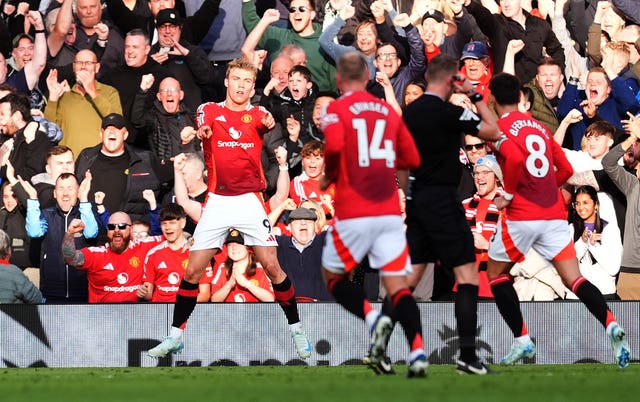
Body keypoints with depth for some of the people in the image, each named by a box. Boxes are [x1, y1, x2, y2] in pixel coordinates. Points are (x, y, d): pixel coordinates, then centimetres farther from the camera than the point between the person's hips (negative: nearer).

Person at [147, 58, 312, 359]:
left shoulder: (255, 115, 6)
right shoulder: (210, 110, 6)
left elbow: (264, 122, -18)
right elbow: (202, 126, -16)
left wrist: (269, 121, -42)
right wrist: (201, 131, -40)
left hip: (249, 201, -1)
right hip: (217, 201, 1)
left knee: (272, 267, -8)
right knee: (192, 271, 0)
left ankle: (296, 330, 6)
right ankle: (175, 336, 12)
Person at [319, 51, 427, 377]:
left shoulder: (336, 110, -2)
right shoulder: (388, 111, 12)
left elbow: (334, 145, -21)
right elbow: (412, 159, 15)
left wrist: (328, 177, -3)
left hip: (353, 213, -4)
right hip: (390, 212, 4)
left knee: (332, 275, 14)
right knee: (398, 285, 3)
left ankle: (373, 319, -12)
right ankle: (417, 352, -15)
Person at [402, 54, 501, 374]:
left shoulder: (408, 112, 7)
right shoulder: (450, 113, -14)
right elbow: (493, 133, -6)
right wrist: (475, 96, -1)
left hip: (415, 199, 7)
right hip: (442, 200, -7)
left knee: (411, 273, 14)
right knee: (467, 275, -4)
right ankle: (467, 355, -11)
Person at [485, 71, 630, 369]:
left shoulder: (499, 128, -4)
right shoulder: (540, 127, 17)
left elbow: (515, 158, -23)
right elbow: (565, 169, 16)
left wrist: (508, 194, -11)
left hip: (521, 214, -5)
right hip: (554, 213, 5)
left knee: (496, 273, 16)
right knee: (574, 279, -2)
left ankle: (522, 341, 10)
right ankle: (611, 325, -26)